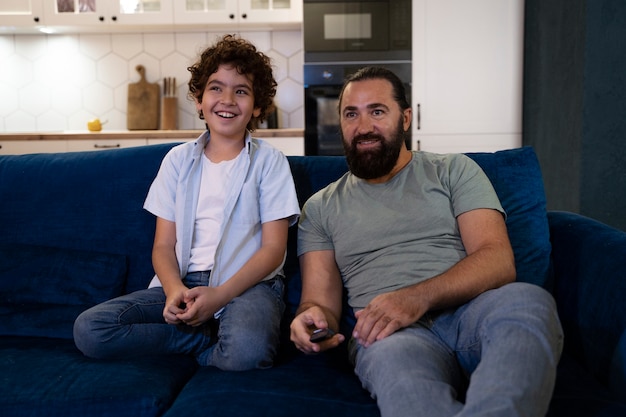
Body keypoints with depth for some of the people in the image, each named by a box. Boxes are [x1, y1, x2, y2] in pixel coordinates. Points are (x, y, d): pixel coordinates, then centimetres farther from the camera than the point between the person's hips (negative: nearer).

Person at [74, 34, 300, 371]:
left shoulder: (269, 162, 5)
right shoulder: (178, 160, 13)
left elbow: (273, 248, -2)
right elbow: (163, 245, 9)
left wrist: (219, 295, -17)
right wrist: (175, 289, -14)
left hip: (247, 283, -4)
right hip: (183, 282, 5)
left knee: (246, 350, -39)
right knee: (88, 329, -19)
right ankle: (212, 339, -10)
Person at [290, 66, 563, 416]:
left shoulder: (455, 171, 15)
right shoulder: (321, 207, 20)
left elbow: (499, 261, 0)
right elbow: (321, 300, 13)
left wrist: (418, 297, -18)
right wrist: (312, 318, -14)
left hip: (468, 314, 2)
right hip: (388, 330, -1)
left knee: (526, 300, -36)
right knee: (391, 357, -40)